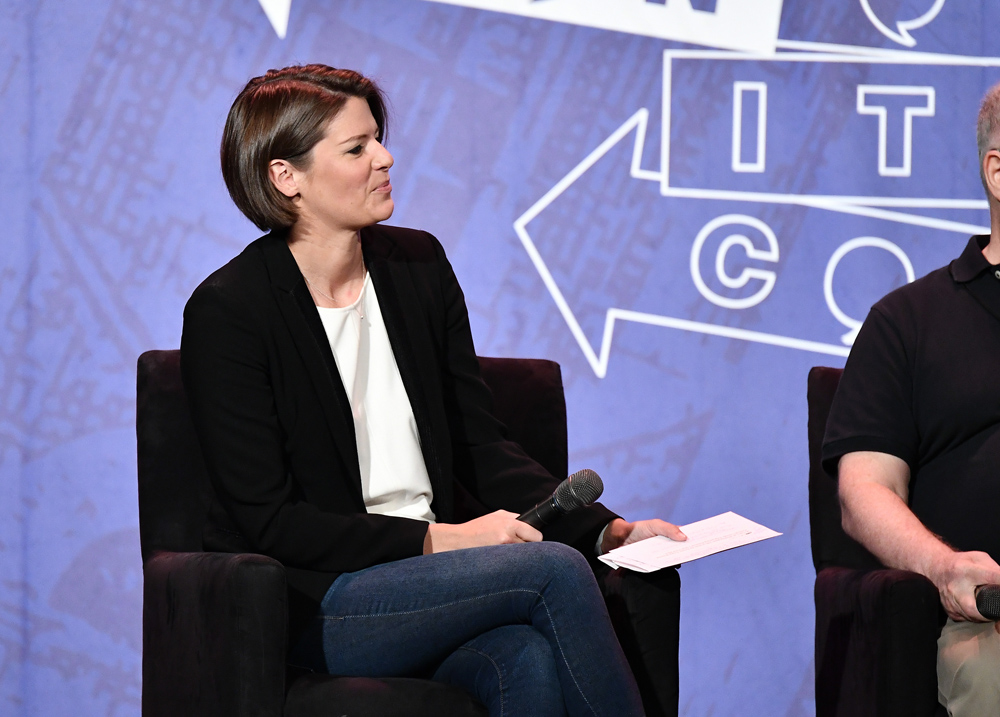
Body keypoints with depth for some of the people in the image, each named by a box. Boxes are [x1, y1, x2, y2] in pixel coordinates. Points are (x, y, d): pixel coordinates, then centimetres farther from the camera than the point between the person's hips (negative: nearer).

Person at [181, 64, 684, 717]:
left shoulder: (418, 265, 10)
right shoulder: (226, 312, -9)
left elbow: (482, 447, 11)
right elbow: (268, 518, -12)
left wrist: (608, 531, -3)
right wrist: (434, 540, -18)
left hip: (430, 571, 5)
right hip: (311, 604, -5)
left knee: (531, 658, -32)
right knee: (554, 569, -26)